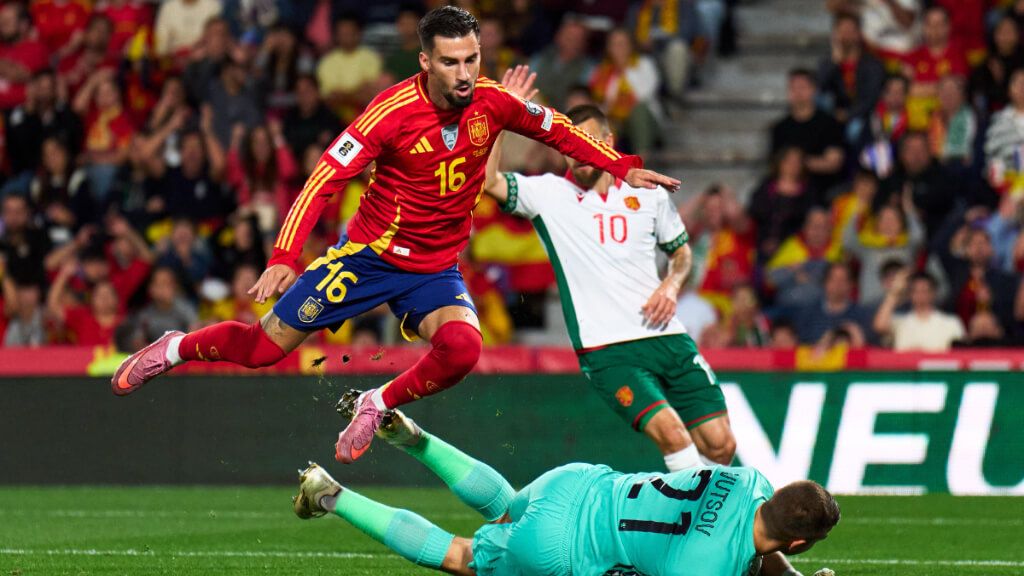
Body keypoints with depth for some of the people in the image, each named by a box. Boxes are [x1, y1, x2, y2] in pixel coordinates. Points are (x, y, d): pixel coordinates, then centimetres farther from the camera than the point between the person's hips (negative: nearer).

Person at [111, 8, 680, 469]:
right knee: (266, 345, 1)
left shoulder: (492, 101, -10)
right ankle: (174, 349, 31)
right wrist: (284, 257, -31)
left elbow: (557, 129, 10)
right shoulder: (393, 111, -21)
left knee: (462, 346, -28)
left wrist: (623, 167, 3)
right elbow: (325, 178, -21)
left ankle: (378, 405, -1)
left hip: (436, 269, 3)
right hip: (372, 252, -3)